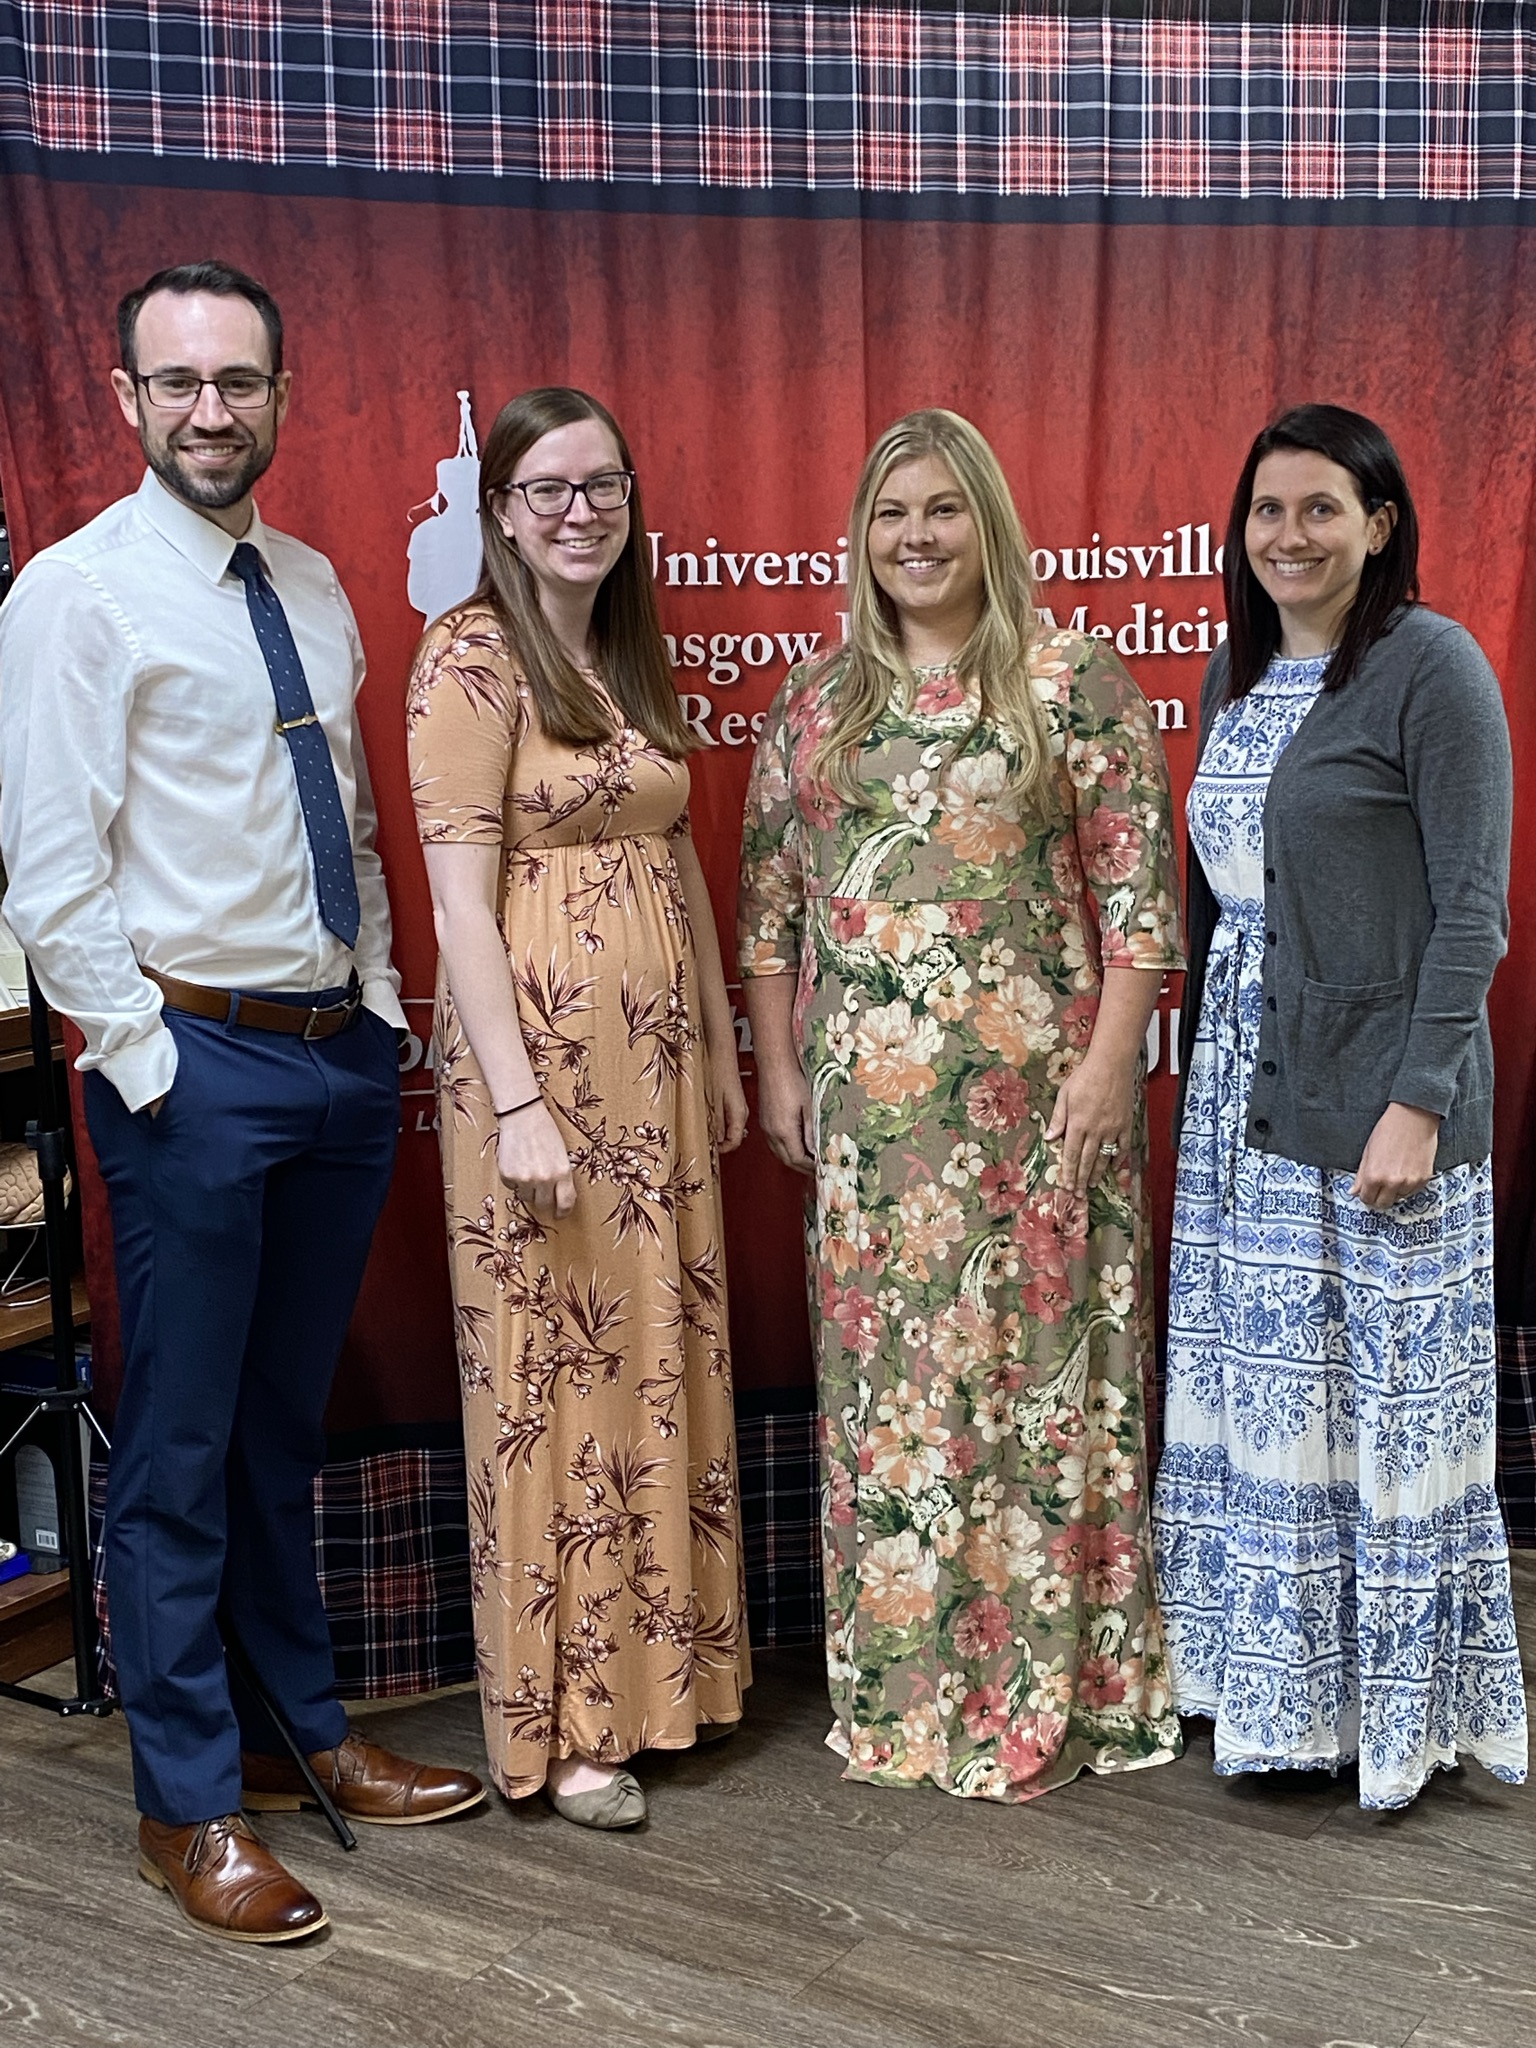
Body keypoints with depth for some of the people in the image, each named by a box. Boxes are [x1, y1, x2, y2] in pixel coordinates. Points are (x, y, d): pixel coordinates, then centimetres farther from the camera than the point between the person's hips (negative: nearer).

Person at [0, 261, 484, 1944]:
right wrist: (143, 1053, -14)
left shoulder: (315, 586, 12)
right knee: (181, 1445, 3)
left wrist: (379, 1000, 10)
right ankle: (187, 1805, 18)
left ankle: (300, 1727, 33)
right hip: (196, 1061, -6)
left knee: (287, 1426, 18)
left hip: (345, 1049, 6)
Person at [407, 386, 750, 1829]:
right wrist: (517, 1103, -20)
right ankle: (557, 1722, 16)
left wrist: (722, 1051, 15)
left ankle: (657, 1669, 28)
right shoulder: (473, 657, -9)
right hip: (539, 1052, -7)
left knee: (661, 1359, 13)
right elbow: (460, 899, -15)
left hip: (658, 1055, 7)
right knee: (551, 1371, 2)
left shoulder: (636, 657, 13)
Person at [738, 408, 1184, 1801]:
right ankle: (899, 1677, 22)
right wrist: (777, 1068, 8)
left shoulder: (1071, 681, 0)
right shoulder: (817, 702, 10)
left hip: (1029, 1085, -3)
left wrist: (1112, 1056, -11)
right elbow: (770, 899, 12)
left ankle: (1044, 1684, 16)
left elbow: (1137, 888, -4)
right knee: (880, 1368, 8)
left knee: (1030, 1358, 1)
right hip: (866, 1095, 4)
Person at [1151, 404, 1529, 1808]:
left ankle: (1401, 1705, 20)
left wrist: (1418, 1100, -18)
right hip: (1242, 1089, 7)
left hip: (1375, 1091, -7)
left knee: (1392, 1396, 3)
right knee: (1255, 1394, 13)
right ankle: (1282, 1689, 29)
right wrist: (1203, 1069, 14)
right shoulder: (1236, 676, 12)